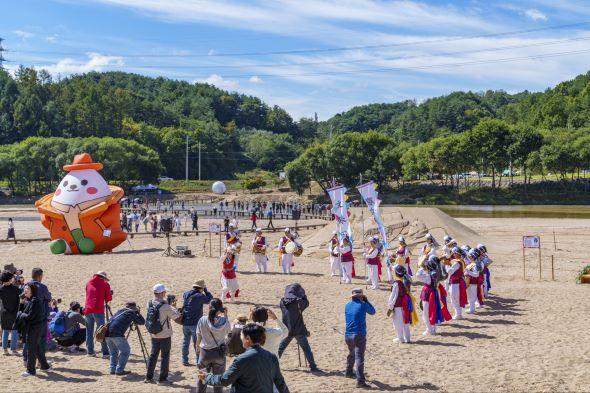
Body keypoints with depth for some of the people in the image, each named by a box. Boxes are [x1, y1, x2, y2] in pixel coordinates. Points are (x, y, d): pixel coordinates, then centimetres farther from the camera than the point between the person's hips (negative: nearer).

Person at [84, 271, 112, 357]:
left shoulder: (89, 282, 18)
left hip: (88, 309, 4)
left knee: (89, 330, 13)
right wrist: (110, 294, 22)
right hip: (98, 310, -4)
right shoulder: (105, 284, 4)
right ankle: (105, 352, -7)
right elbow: (108, 298, 2)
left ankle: (90, 351, 10)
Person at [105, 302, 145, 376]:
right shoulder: (131, 313, 10)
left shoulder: (119, 311, 27)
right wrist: (138, 313, 30)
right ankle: (119, 370, 3)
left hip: (107, 333, 7)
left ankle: (113, 369, 20)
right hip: (117, 334, -7)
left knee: (113, 351, 24)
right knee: (125, 351, 6)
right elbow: (142, 322, 15)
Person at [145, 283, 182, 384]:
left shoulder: (150, 304, -2)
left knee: (153, 354, 17)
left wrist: (168, 303, 5)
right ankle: (162, 379, 8)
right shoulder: (165, 306, -22)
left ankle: (149, 377, 21)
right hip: (165, 335, -6)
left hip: (153, 335, 6)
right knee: (165, 356, 5)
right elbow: (178, 318, -17)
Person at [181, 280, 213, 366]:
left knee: (185, 341, 15)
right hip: (195, 323, -6)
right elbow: (210, 299, -7)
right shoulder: (199, 296, -16)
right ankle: (198, 360, 8)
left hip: (185, 322, 6)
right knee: (197, 342, 5)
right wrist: (205, 290, -2)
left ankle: (184, 360, 20)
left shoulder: (185, 294, 3)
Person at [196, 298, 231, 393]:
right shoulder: (223, 321, -15)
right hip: (219, 352, 0)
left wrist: (198, 347, 14)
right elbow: (228, 331, 4)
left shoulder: (203, 320, -14)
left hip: (205, 352, 0)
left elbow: (198, 336, -5)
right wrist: (225, 316, 8)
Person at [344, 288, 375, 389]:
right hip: (359, 336, -6)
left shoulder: (347, 306, 7)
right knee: (359, 358, -11)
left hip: (348, 335, 6)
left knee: (351, 354, 29)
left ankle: (349, 372, 45)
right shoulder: (363, 305, -9)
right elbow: (372, 312, 9)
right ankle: (360, 381, -18)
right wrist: (366, 301, 12)